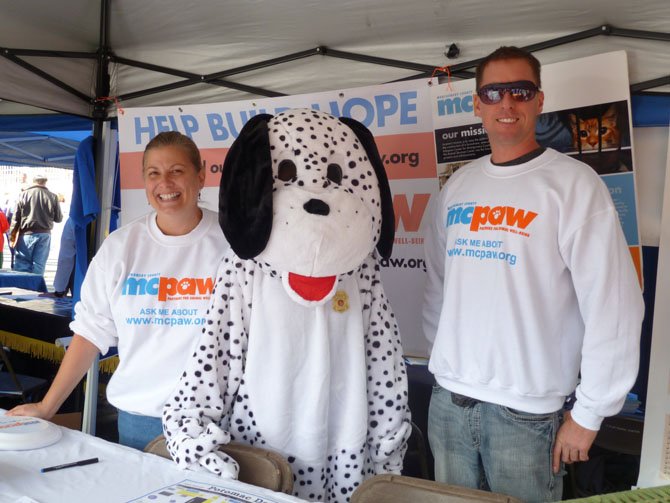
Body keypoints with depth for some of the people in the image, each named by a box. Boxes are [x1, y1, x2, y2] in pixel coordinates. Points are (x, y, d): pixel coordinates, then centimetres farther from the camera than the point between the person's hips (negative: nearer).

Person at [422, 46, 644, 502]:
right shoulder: (458, 185, 7)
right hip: (447, 400, 5)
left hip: (526, 411, -4)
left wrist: (589, 413, -10)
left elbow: (613, 307, -13)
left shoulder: (574, 183, -10)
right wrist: (444, 352, 11)